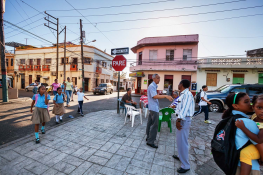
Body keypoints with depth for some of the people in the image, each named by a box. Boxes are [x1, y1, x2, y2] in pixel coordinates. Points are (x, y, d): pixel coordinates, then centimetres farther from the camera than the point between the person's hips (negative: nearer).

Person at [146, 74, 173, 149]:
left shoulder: (154, 86, 15)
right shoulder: (152, 86, -17)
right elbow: (154, 96, -30)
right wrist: (166, 96, -36)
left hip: (153, 107, 10)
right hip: (154, 108, -10)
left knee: (150, 123, 17)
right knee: (155, 125, -6)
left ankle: (149, 137, 30)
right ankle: (150, 141, 3)